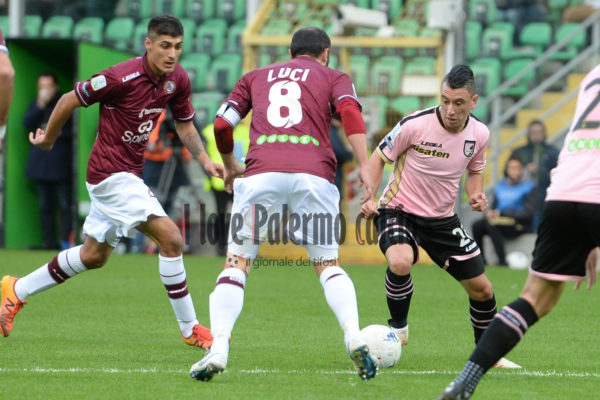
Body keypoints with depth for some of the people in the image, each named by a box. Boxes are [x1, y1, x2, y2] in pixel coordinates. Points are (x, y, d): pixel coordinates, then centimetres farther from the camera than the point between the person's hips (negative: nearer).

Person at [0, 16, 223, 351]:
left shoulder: (177, 79, -1)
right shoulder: (123, 78, -23)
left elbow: (185, 125, 15)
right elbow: (70, 100, -11)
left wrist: (205, 160, -1)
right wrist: (49, 137, 5)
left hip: (129, 175, 9)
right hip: (112, 172, -9)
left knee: (94, 256, 22)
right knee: (171, 237, -19)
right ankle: (190, 329, -10)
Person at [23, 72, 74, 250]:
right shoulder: (35, 104, 16)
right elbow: (27, 124, 0)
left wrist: (60, 133, -13)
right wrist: (40, 105, -8)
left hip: (61, 162, -5)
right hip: (41, 160, 5)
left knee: (65, 205, -10)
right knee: (45, 205, 5)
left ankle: (66, 240, -12)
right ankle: (48, 241, 8)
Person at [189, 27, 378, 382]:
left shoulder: (256, 77, 29)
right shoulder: (334, 77, 23)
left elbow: (222, 126, 20)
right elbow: (349, 111, 1)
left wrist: (230, 164, 37)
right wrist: (365, 167, -6)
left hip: (261, 173, 0)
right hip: (314, 175, 0)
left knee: (237, 264, 7)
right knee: (328, 264, 15)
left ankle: (218, 349, -11)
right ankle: (355, 338, -7)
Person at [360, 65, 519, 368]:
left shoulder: (479, 134, -6)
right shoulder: (414, 125, -21)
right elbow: (379, 157, -7)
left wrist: (476, 194, -7)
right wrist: (368, 197, -20)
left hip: (442, 218, 5)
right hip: (398, 210, -4)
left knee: (481, 289, 3)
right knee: (401, 262, -36)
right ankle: (398, 329, -7)